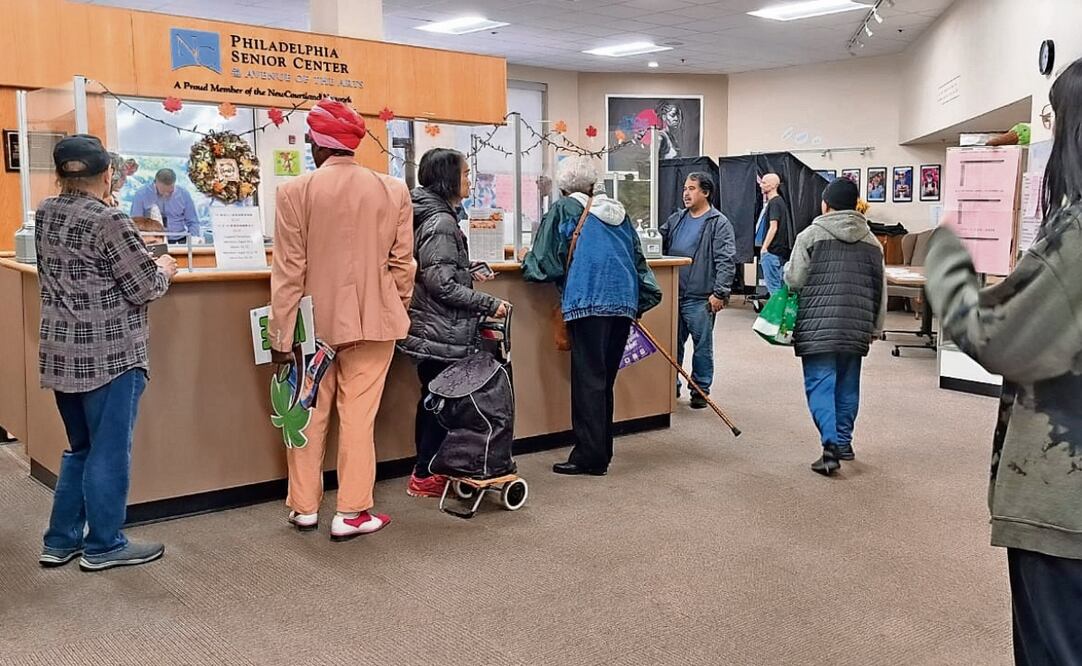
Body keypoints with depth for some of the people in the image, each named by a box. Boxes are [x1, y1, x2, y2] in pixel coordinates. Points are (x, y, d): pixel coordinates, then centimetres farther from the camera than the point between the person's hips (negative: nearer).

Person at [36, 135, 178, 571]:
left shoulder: (45, 214, 7)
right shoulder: (109, 221, -16)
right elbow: (144, 288, -13)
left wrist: (144, 263, 20)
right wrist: (163, 270, 7)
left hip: (61, 354, 8)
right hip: (109, 356, -8)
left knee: (81, 448, 19)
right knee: (109, 452, 4)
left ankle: (60, 541, 25)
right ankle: (102, 546, 15)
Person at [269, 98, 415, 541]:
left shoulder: (295, 192, -8)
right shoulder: (394, 191, -3)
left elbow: (288, 272, -7)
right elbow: (401, 263, -1)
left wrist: (281, 334, -2)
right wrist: (398, 311, 12)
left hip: (314, 321, 0)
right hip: (372, 320, 0)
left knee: (310, 414, 12)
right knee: (358, 415, 5)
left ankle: (305, 507, 23)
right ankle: (351, 513, 9)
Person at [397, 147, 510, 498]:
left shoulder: (429, 216, 12)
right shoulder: (441, 222, -18)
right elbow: (442, 284, -22)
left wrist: (468, 276, 19)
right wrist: (490, 304, -18)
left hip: (429, 329, 10)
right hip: (442, 332, -10)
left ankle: (425, 472, 27)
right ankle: (425, 476, 11)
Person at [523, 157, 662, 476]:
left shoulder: (563, 209, 4)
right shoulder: (617, 211, 19)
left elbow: (545, 261, 2)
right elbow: (638, 258, 19)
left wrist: (527, 262, 23)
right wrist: (642, 300, 24)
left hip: (587, 302, -6)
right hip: (624, 302, 6)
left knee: (588, 380, -3)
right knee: (605, 379, 12)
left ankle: (589, 456, -2)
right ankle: (601, 451, 19)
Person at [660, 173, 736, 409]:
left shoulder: (719, 224, -5)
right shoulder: (675, 219, 13)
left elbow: (726, 261, -11)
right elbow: (658, 245, 19)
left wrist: (720, 293, -17)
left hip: (700, 299, -6)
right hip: (672, 295, 6)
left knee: (702, 346, 5)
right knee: (672, 343, 13)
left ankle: (701, 390, 16)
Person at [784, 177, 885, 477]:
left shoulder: (811, 235, -4)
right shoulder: (872, 242, 10)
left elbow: (794, 280, -6)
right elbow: (881, 291, 13)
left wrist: (787, 269, 17)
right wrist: (875, 327, 22)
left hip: (818, 325, -4)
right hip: (856, 328, 4)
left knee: (819, 384, -2)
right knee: (847, 385, 15)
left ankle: (831, 444, -15)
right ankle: (844, 442, 26)